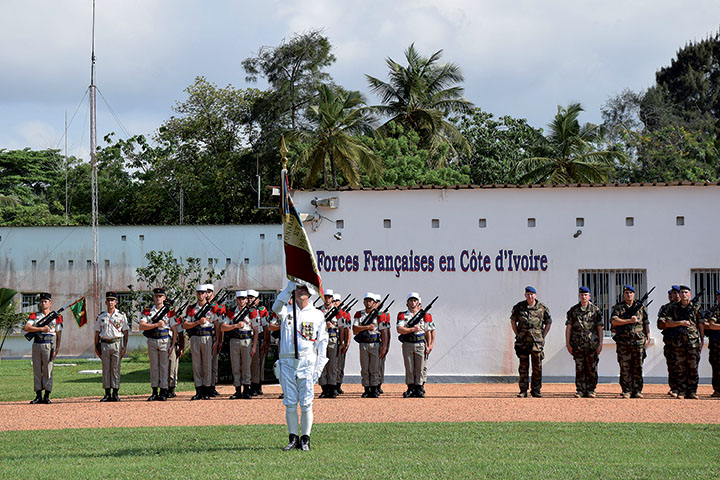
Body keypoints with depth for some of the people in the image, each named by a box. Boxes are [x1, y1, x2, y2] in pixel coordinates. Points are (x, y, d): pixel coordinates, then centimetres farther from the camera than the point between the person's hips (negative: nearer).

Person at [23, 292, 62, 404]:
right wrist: (41, 328, -14)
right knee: (37, 371, 3)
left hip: (49, 345, -2)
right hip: (36, 344, 2)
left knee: (48, 371, -4)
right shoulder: (34, 316, 10)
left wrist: (57, 349, -5)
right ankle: (38, 396, 6)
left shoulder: (55, 317, 6)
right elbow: (27, 327, -6)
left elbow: (59, 334, 5)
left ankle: (47, 396, -1)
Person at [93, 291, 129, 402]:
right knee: (106, 369, 2)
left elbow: (125, 332, 4)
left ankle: (115, 394, 2)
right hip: (104, 344, 2)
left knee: (115, 369, -2)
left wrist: (124, 347, -2)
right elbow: (97, 332, 13)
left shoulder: (121, 316, 4)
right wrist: (96, 347, 7)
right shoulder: (101, 316, 9)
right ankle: (107, 394, 5)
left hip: (116, 344, -2)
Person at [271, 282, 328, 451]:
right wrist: (289, 288, -26)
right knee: (290, 403, 3)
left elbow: (322, 341, 7)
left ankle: (305, 439, 3)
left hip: (307, 362, -1)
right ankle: (293, 439, 10)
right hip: (287, 362, 1)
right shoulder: (287, 311, 10)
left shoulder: (317, 315, 9)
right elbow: (277, 307, -15)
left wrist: (319, 367, -2)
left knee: (306, 403, -4)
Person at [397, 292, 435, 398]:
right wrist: (413, 329, -16)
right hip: (407, 344, 0)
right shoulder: (403, 315, 5)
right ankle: (410, 388, 6)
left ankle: (419, 388, 5)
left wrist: (429, 346, 1)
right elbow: (399, 329, -9)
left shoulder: (424, 316, 8)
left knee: (420, 368, 0)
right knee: (409, 368, 1)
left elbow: (428, 332, 8)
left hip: (420, 344, 0)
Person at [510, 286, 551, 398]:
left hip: (537, 342, 0)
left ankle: (536, 390, 10)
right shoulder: (519, 307, 4)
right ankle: (523, 390, 4)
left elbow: (548, 323, 13)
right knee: (523, 366, 1)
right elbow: (513, 321, 13)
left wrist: (543, 337, 5)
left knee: (537, 366, 2)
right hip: (522, 341, 0)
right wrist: (518, 335, 5)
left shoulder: (542, 308, 2)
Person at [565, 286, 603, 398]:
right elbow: (568, 327, 6)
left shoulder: (595, 310, 6)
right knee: (579, 369, 1)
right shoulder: (573, 310, 8)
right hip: (577, 344, 1)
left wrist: (600, 344, -2)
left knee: (592, 369, 1)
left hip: (592, 344, 0)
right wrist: (567, 343, -1)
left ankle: (590, 391, 7)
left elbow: (600, 328, 5)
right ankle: (580, 391, 4)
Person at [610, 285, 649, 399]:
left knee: (638, 367, 1)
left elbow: (646, 323, 16)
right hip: (623, 341, -2)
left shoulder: (640, 307, 13)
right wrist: (630, 321, -12)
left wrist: (648, 338, 7)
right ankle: (626, 391, 1)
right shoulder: (618, 308, 6)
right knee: (625, 368, -2)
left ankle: (637, 391, 5)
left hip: (639, 341, 2)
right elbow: (614, 321, -9)